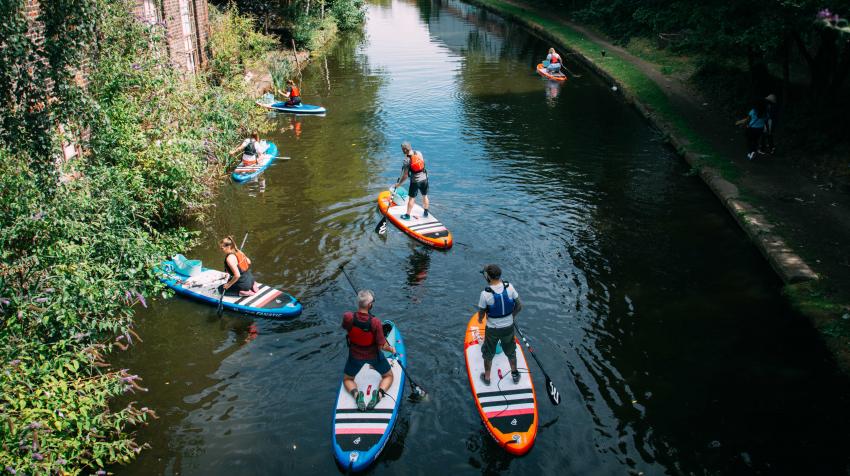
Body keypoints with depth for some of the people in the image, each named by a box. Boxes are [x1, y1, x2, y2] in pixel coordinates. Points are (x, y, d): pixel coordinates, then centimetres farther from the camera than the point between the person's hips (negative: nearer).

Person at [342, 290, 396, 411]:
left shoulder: (348, 317, -27)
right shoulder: (375, 322, -33)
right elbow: (382, 346, -23)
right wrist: (392, 349, -2)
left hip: (355, 356, 2)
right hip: (374, 356, -1)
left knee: (347, 379, 28)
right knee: (388, 376, 27)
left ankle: (355, 394, -4)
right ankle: (379, 393, -4)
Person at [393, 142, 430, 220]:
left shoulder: (407, 160, -19)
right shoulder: (419, 153, -7)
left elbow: (405, 176, -16)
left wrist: (398, 184, -3)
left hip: (415, 181, -4)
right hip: (424, 178, 5)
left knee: (412, 198, 7)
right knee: (425, 196, 19)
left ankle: (407, 215, 16)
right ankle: (426, 212, 31)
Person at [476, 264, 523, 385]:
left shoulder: (485, 294, -26)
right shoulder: (510, 287, -17)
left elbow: (481, 314, -13)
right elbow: (519, 306, -7)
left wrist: (480, 319, 11)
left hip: (492, 329, -3)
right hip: (509, 327, 3)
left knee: (488, 354, 22)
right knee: (510, 351, 27)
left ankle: (487, 377, 40)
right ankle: (515, 374, 45)